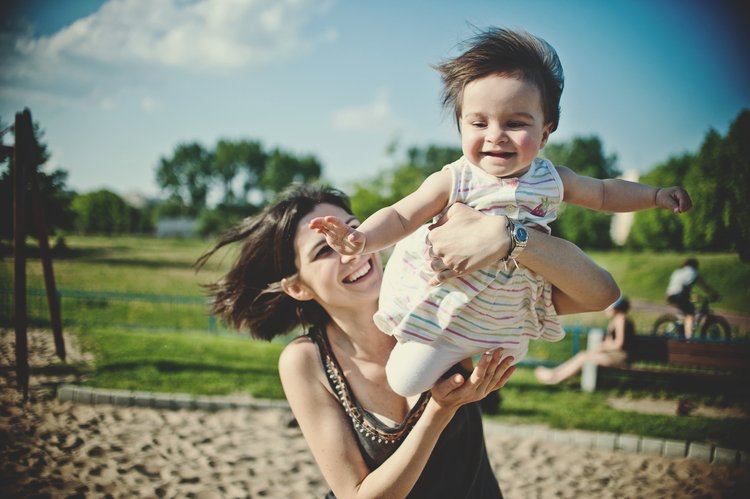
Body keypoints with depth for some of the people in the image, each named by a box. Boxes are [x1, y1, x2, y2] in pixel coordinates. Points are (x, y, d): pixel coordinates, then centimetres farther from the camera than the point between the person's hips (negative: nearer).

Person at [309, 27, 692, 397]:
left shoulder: (552, 181, -10)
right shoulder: (452, 182, -23)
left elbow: (604, 193, 8)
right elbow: (401, 217, -19)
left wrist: (656, 195, 2)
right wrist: (361, 239, -37)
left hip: (500, 319, 4)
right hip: (439, 308, -4)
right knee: (406, 380, -4)